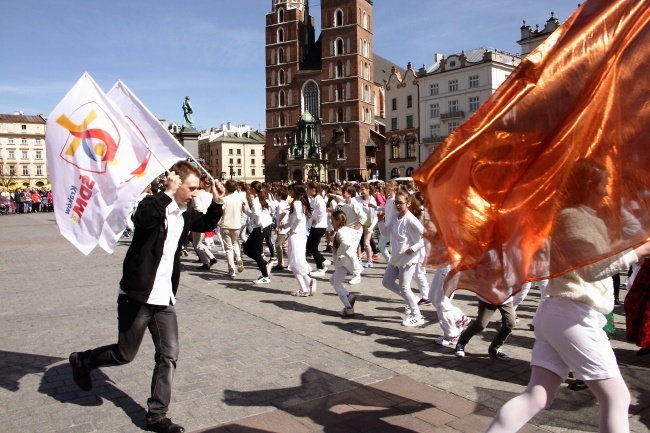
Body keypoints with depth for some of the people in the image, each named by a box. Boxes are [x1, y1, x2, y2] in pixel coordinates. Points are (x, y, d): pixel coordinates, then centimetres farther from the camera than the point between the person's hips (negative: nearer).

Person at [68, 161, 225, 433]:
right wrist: (169, 193, -38)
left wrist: (217, 203, 6)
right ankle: (81, 361, 38)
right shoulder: (153, 205, -15)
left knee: (169, 356, 4)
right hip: (137, 296, -6)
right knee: (125, 354, 9)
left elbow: (206, 225, 23)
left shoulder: (185, 212, 6)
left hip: (165, 299, 6)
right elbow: (143, 219, -36)